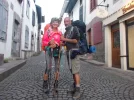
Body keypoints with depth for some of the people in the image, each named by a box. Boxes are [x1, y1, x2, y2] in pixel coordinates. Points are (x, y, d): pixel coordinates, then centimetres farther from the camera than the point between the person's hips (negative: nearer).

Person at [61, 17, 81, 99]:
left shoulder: (74, 29, -1)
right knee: (72, 71, 8)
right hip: (68, 52, 8)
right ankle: (75, 86, 16)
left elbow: (76, 40, -13)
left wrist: (65, 39, -11)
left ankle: (78, 90, -8)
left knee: (76, 71, -11)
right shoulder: (66, 32, 21)